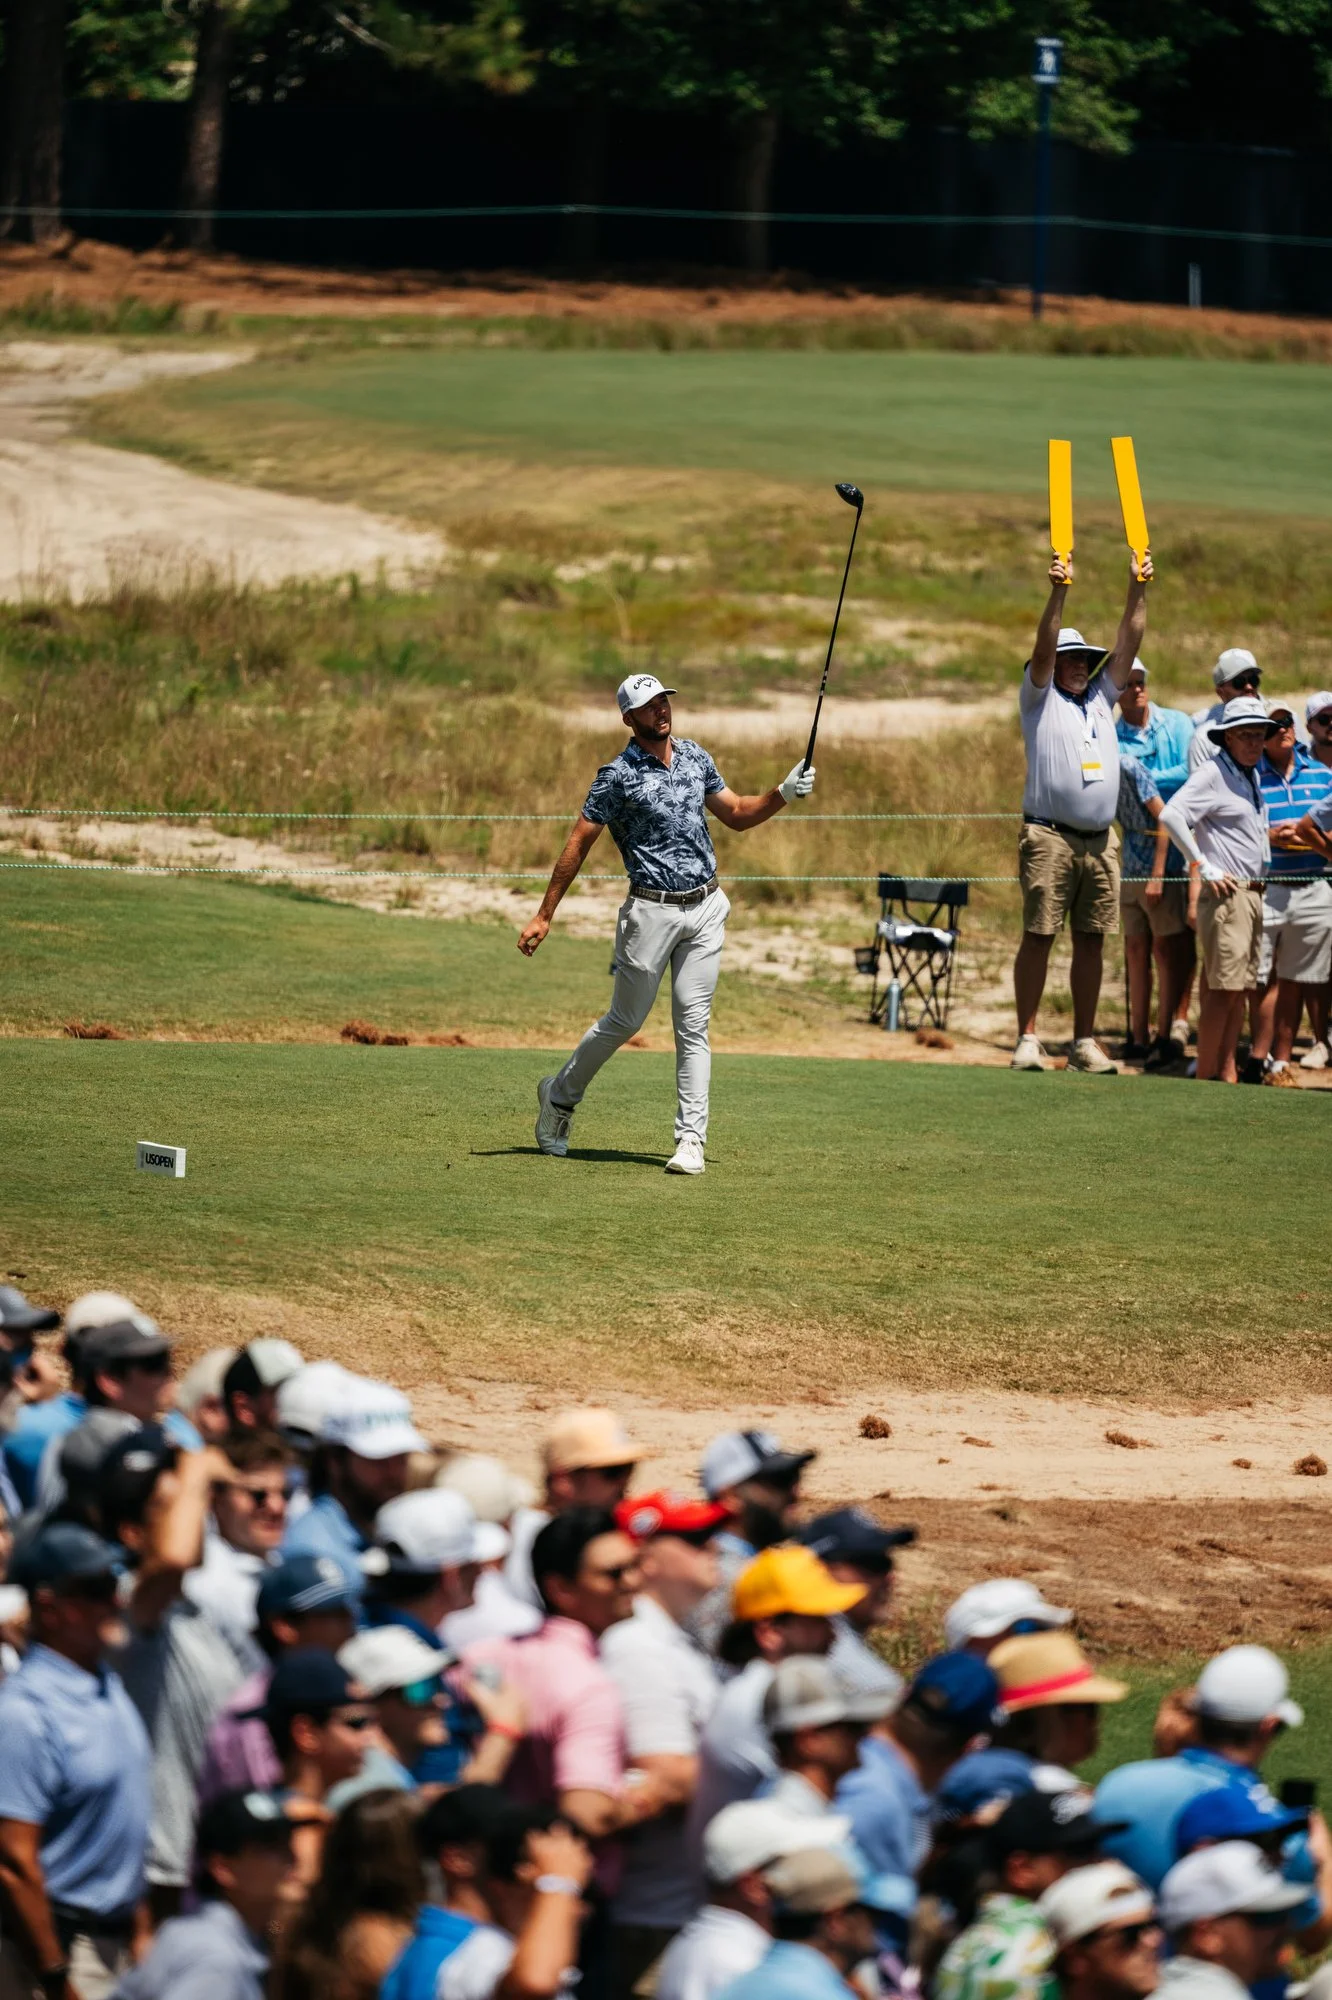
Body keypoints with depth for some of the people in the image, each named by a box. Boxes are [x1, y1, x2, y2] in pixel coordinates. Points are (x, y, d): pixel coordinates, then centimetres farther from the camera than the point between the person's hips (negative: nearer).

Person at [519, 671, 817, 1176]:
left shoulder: (695, 757, 9)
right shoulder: (618, 775, -9)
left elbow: (737, 815, 19)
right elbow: (579, 844, -7)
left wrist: (783, 794, 1)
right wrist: (543, 916, -8)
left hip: (706, 908, 4)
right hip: (652, 911, -4)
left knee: (693, 1027, 0)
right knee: (625, 1021, 5)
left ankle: (691, 1140, -2)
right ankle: (559, 1096, 28)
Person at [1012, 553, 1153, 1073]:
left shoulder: (1100, 698, 19)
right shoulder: (1040, 698, 7)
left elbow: (1128, 643, 13)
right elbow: (1043, 649, -8)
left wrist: (1138, 591, 1)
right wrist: (1058, 595, -19)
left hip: (1100, 840, 5)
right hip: (1050, 836, -5)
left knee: (1091, 940, 4)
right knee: (1039, 935, -6)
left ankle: (1085, 1042, 7)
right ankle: (1027, 1039, -6)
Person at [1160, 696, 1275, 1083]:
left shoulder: (1252, 776, 17)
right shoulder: (1213, 774, -10)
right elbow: (1171, 816, -22)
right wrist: (1205, 868, -19)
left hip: (1253, 893, 9)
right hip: (1227, 893, -9)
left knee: (1240, 987, 8)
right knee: (1223, 988, -10)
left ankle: (1227, 1072, 11)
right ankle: (1206, 1075, -8)